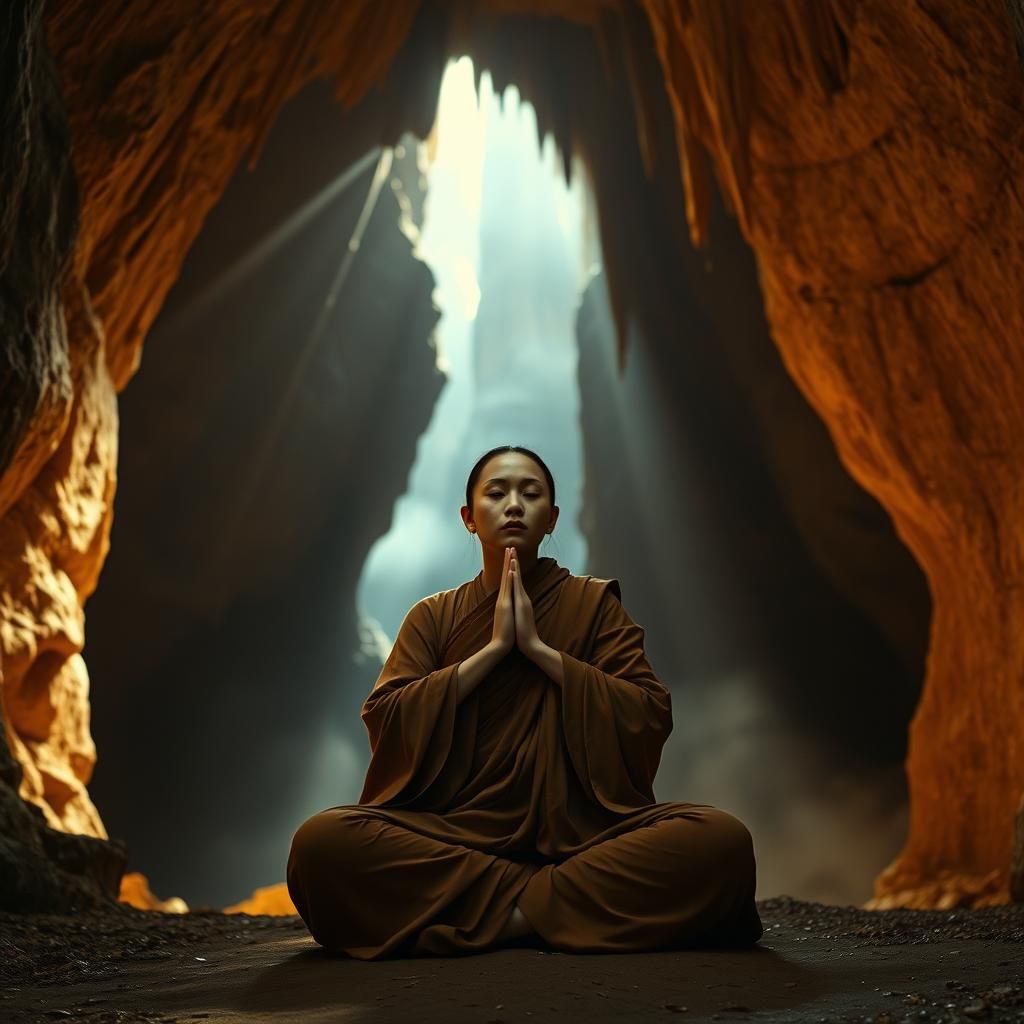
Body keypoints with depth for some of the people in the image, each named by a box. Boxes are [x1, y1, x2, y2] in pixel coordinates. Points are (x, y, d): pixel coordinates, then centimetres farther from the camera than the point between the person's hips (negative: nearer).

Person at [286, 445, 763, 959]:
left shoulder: (594, 604, 9)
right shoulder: (432, 617, 12)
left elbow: (652, 718, -3)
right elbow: (384, 721, -2)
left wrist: (538, 647, -8)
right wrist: (493, 648, -8)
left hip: (579, 828, 0)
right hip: (455, 831, 1)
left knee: (722, 839, -27)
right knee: (322, 841, -29)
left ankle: (510, 912, -20)